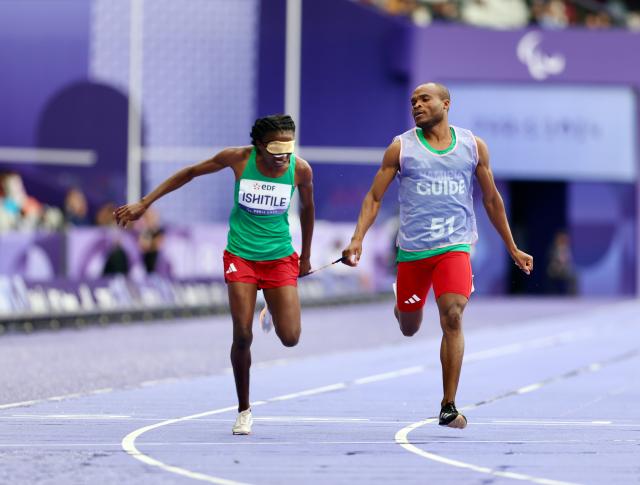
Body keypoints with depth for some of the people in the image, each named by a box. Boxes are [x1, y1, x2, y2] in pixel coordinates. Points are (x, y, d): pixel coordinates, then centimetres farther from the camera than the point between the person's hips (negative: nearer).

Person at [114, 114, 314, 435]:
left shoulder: (300, 170, -11)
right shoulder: (239, 159, -13)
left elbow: (307, 208, 9)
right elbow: (191, 173, 0)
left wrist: (306, 256, 19)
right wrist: (144, 203, -1)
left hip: (280, 258, 1)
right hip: (240, 256, -1)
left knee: (290, 338, -9)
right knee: (242, 335, -11)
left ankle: (275, 314, 30)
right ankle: (244, 411, 7)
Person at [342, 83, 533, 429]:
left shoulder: (474, 147, 6)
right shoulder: (401, 148, 2)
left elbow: (491, 199, 16)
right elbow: (374, 197, 3)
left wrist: (512, 249, 18)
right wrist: (357, 239, -11)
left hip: (455, 246, -1)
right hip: (412, 249, 1)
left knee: (452, 317, -19)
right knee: (408, 329, 11)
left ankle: (448, 407, -14)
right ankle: (402, 303, 52)